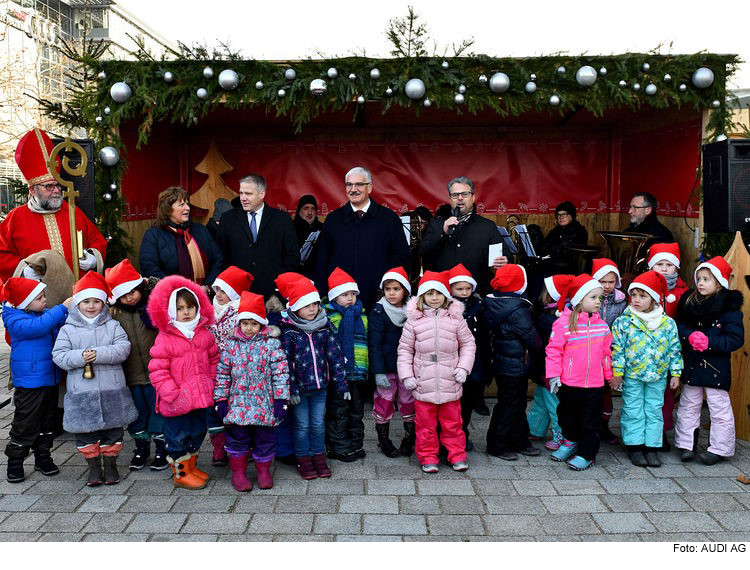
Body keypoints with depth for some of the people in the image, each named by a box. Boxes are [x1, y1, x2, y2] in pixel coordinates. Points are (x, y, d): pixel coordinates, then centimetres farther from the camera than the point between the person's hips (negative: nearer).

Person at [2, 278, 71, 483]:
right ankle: (15, 460, 16)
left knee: (47, 421, 16)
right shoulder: (15, 320, -15)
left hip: (51, 379, 7)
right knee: (25, 422, 0)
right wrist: (62, 308, -30)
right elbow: (38, 326, -31)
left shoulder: (47, 313, 7)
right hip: (29, 382, -7)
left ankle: (43, 456, 29)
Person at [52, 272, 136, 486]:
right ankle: (93, 466, 25)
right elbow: (59, 356, -4)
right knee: (85, 432, 9)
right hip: (81, 392, 0)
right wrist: (80, 357, -20)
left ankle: (110, 464, 27)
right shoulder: (68, 329, 3)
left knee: (113, 431, 10)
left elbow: (123, 348, -9)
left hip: (112, 390, 0)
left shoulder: (112, 325, 3)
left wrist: (99, 354, -22)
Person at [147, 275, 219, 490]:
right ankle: (181, 473, 23)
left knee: (198, 433, 19)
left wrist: (211, 383, 6)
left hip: (200, 397, 6)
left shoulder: (205, 334, 2)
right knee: (178, 436, 7)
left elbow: (214, 359, 13)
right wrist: (172, 394, -18)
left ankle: (191, 466, 38)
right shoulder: (164, 339, -13)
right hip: (177, 401, -6)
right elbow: (157, 370, -14)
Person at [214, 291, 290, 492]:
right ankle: (238, 471, 24)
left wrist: (281, 399, -8)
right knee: (238, 436, 8)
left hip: (264, 403, -1)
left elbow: (281, 372, -5)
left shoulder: (271, 344, -4)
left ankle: (263, 470, 27)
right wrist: (220, 398, 4)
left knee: (264, 437, 9)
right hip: (238, 403, 1)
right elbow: (222, 373, 6)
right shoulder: (231, 344, 2)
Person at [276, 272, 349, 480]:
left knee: (318, 423, 13)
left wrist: (341, 384, -2)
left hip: (320, 385, 3)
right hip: (299, 387, -3)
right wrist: (291, 389, -14)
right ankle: (303, 461, 23)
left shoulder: (325, 327, -1)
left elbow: (335, 356, 1)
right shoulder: (288, 331, -10)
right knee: (302, 425, 8)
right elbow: (286, 362, -10)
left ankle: (319, 457, 28)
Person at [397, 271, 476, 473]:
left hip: (450, 381, 1)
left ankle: (457, 455, 26)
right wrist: (406, 375, -2)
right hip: (423, 382, 0)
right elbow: (405, 349, 4)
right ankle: (428, 457, 22)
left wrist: (463, 368, -1)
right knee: (425, 423, 8)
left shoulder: (455, 318, 0)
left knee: (452, 422, 11)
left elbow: (468, 344, 9)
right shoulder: (414, 320, -2)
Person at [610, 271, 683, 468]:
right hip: (632, 376, -2)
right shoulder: (624, 322, -8)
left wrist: (675, 373, 4)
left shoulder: (668, 323, -2)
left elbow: (674, 350, 5)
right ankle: (634, 446, 17)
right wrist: (617, 372, -8)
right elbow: (617, 348, -6)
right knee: (633, 412, 6)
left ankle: (652, 447, 20)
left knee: (654, 411, 10)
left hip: (657, 377, 2)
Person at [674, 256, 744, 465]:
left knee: (720, 409, 5)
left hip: (716, 367, -5)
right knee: (688, 406, 12)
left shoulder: (729, 307, -10)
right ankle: (686, 444, 23)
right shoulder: (689, 302, 5)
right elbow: (680, 325, 5)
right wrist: (691, 336, -16)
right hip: (692, 365, 5)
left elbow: (736, 339, -12)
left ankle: (719, 448, 18)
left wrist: (709, 343, -21)